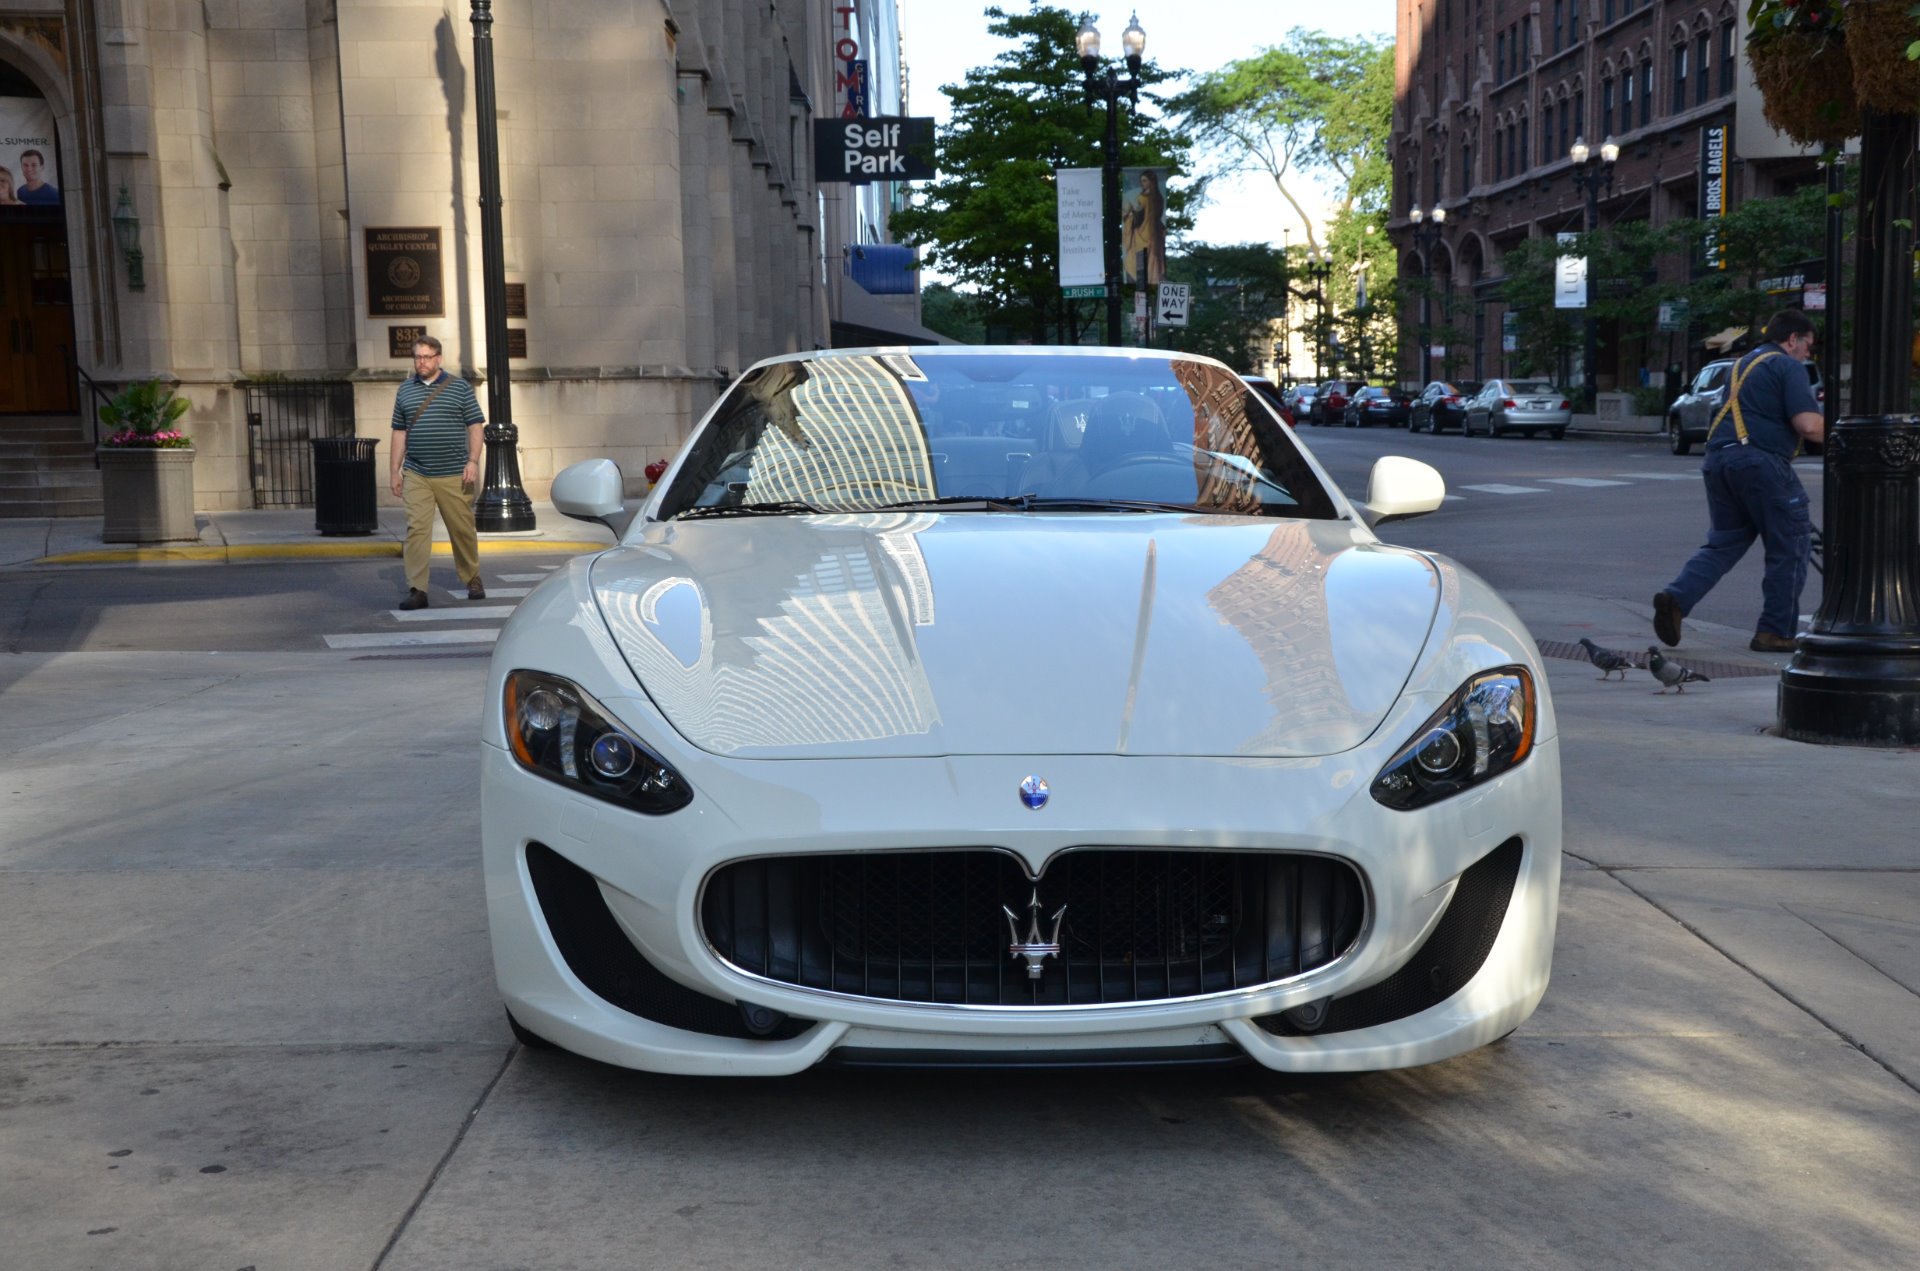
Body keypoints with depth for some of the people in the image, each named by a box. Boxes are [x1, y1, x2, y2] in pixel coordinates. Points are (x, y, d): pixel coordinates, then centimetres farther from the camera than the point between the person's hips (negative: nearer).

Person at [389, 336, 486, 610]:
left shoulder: (460, 387, 4)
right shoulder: (405, 391, 12)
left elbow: (474, 426, 2)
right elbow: (399, 432, 15)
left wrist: (473, 461, -9)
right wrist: (395, 470, 11)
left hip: (454, 475, -1)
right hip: (416, 476, 2)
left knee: (462, 530, 7)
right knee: (416, 529, -8)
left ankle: (472, 580, 25)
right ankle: (417, 590, -10)